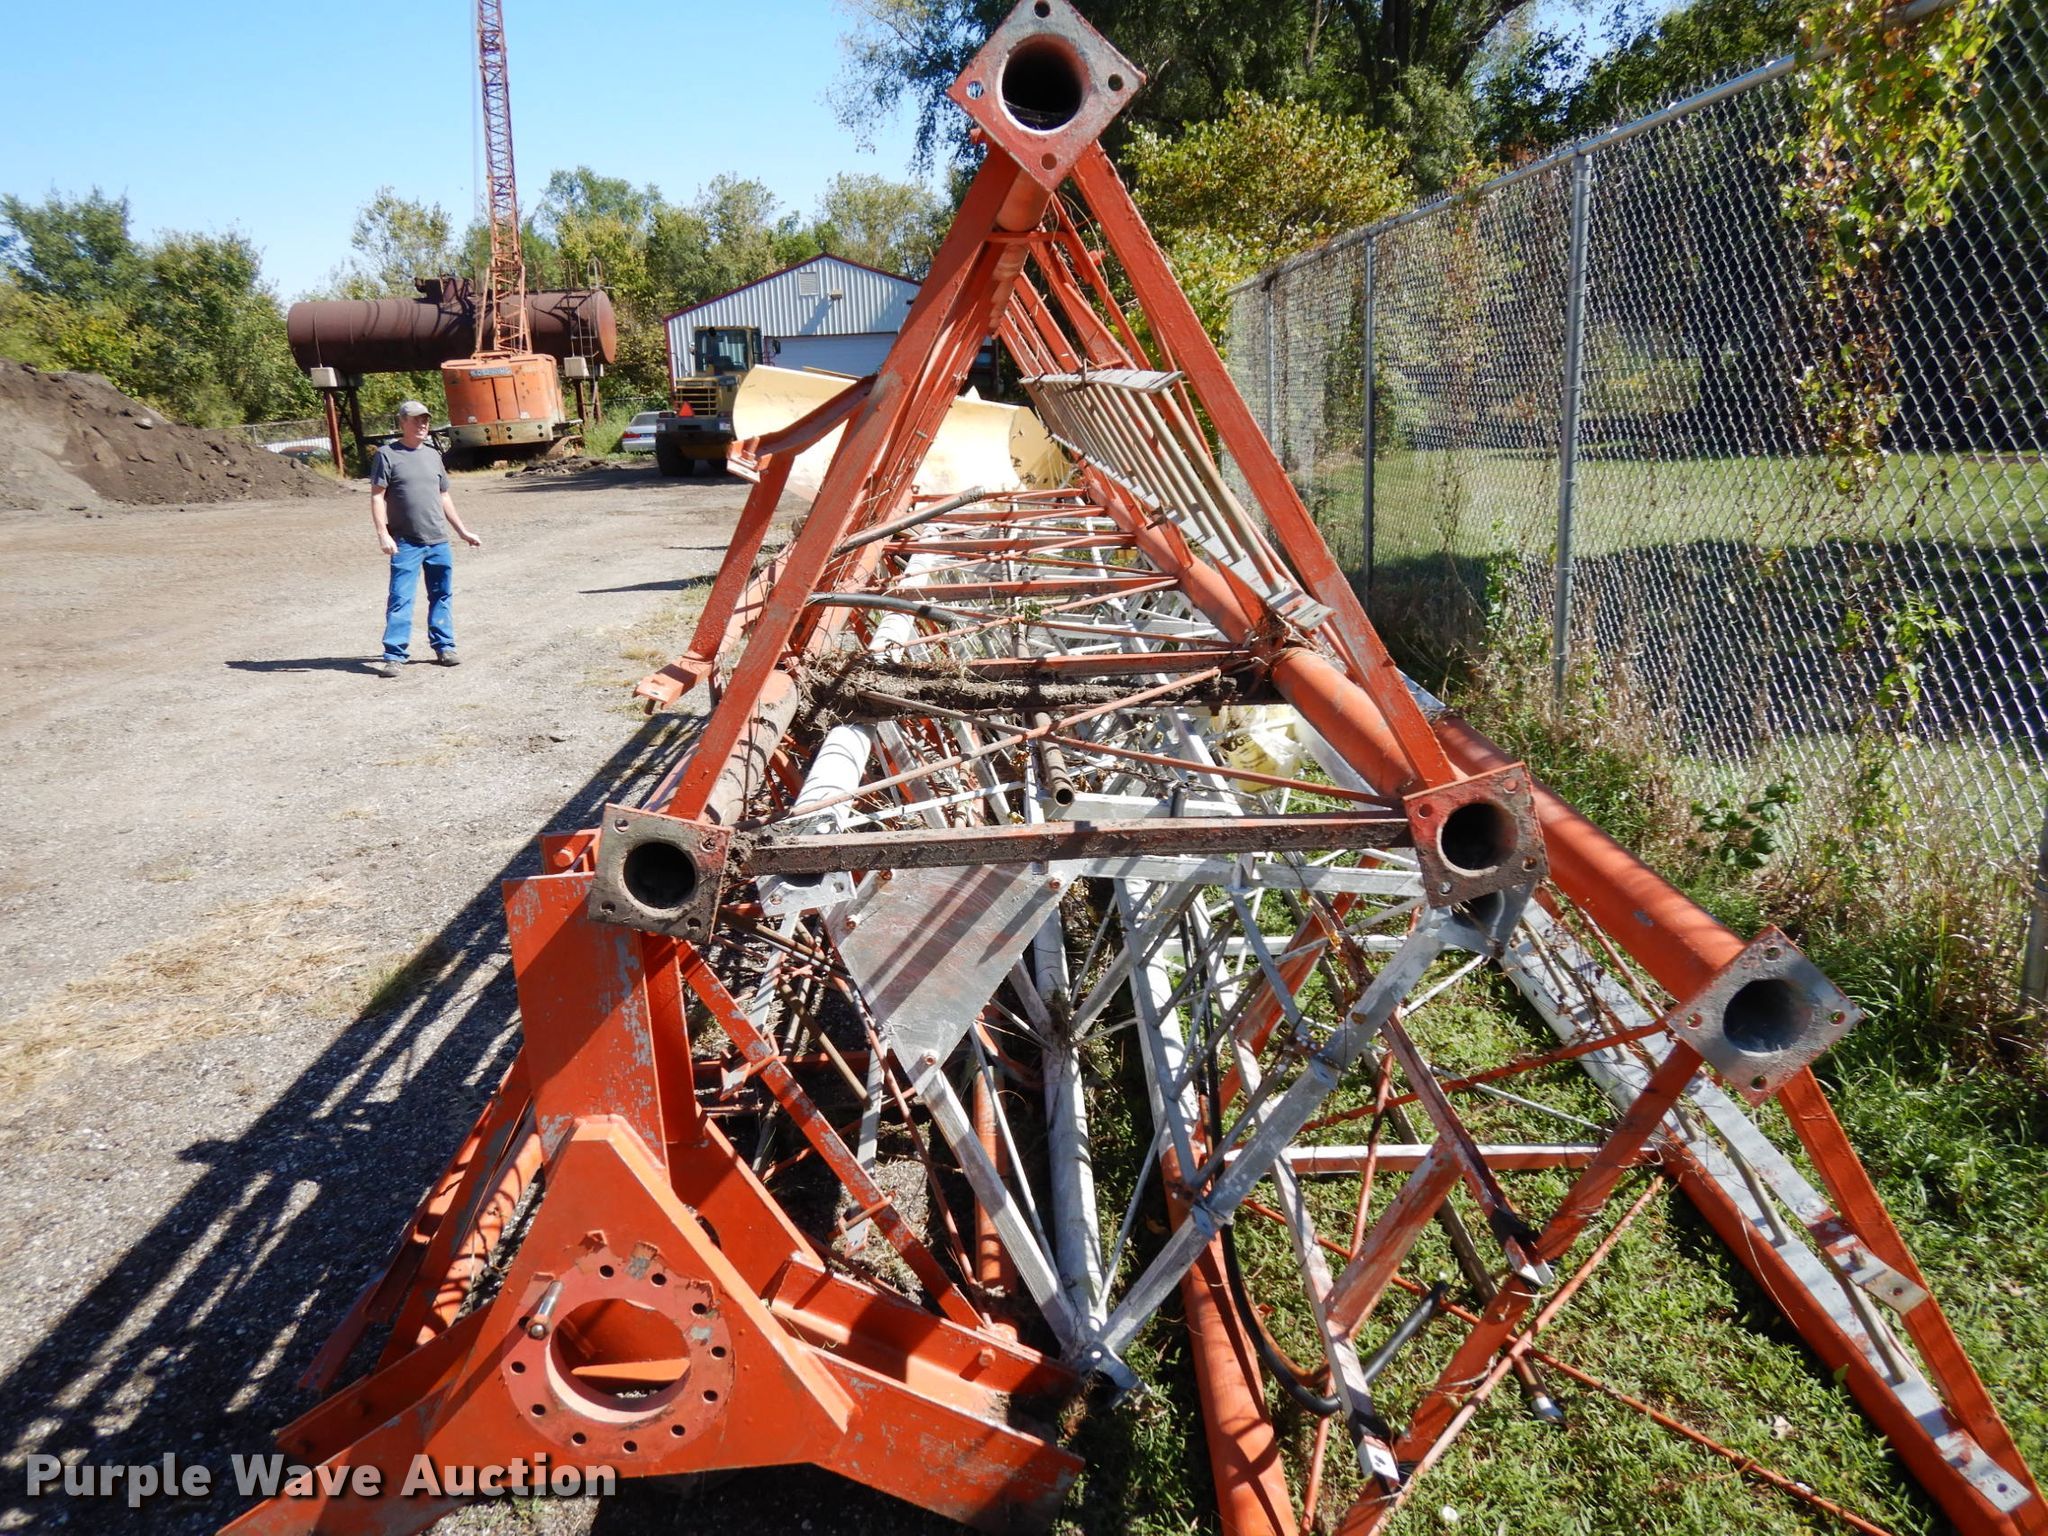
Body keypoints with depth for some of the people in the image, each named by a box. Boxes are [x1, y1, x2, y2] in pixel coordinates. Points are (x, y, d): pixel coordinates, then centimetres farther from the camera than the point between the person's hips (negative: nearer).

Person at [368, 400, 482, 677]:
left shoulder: (433, 455, 15)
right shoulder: (387, 455, -1)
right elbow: (377, 497, -5)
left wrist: (463, 531, 19)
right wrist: (383, 534, -15)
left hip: (438, 540, 5)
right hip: (406, 543, -5)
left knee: (443, 595, 11)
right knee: (400, 599, -7)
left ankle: (444, 647, 21)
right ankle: (394, 655, -5)